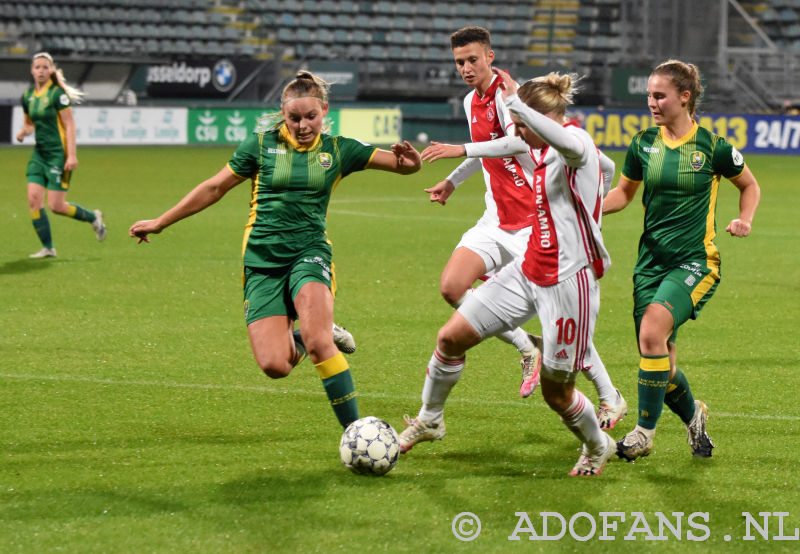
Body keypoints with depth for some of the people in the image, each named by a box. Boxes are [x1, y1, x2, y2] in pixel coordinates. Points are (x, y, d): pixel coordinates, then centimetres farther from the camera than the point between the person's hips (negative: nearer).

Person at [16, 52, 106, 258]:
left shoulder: (57, 94, -12)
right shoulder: (28, 96, 9)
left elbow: (70, 125, -13)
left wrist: (72, 155, -19)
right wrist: (23, 131, -2)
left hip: (59, 154, -7)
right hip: (39, 153, 7)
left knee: (56, 206, -8)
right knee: (33, 199, -7)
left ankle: (93, 218, 18)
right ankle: (47, 248, 2)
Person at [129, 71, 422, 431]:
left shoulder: (337, 150, 6)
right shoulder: (262, 144, 4)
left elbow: (405, 165, 4)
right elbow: (215, 188, 12)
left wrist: (408, 160, -21)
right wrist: (159, 223, 15)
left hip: (309, 251, -1)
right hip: (262, 260, 1)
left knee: (318, 344, -28)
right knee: (274, 366, -13)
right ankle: (295, 341, 23)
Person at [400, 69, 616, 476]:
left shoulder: (578, 142, -17)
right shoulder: (542, 155, 10)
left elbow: (567, 143, -45)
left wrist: (514, 100, -44)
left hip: (568, 282, -8)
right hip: (529, 271, 8)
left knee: (556, 391, 3)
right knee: (452, 336, 1)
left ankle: (598, 447, 33)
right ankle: (429, 420, 24)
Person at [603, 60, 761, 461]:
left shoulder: (712, 146, -5)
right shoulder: (643, 144, 4)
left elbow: (750, 186, 12)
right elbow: (624, 192, 18)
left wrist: (744, 221, -5)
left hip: (695, 260, -4)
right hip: (651, 259, 5)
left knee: (652, 331, -28)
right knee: (660, 366, 2)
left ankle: (645, 432, -18)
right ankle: (693, 415, 34)